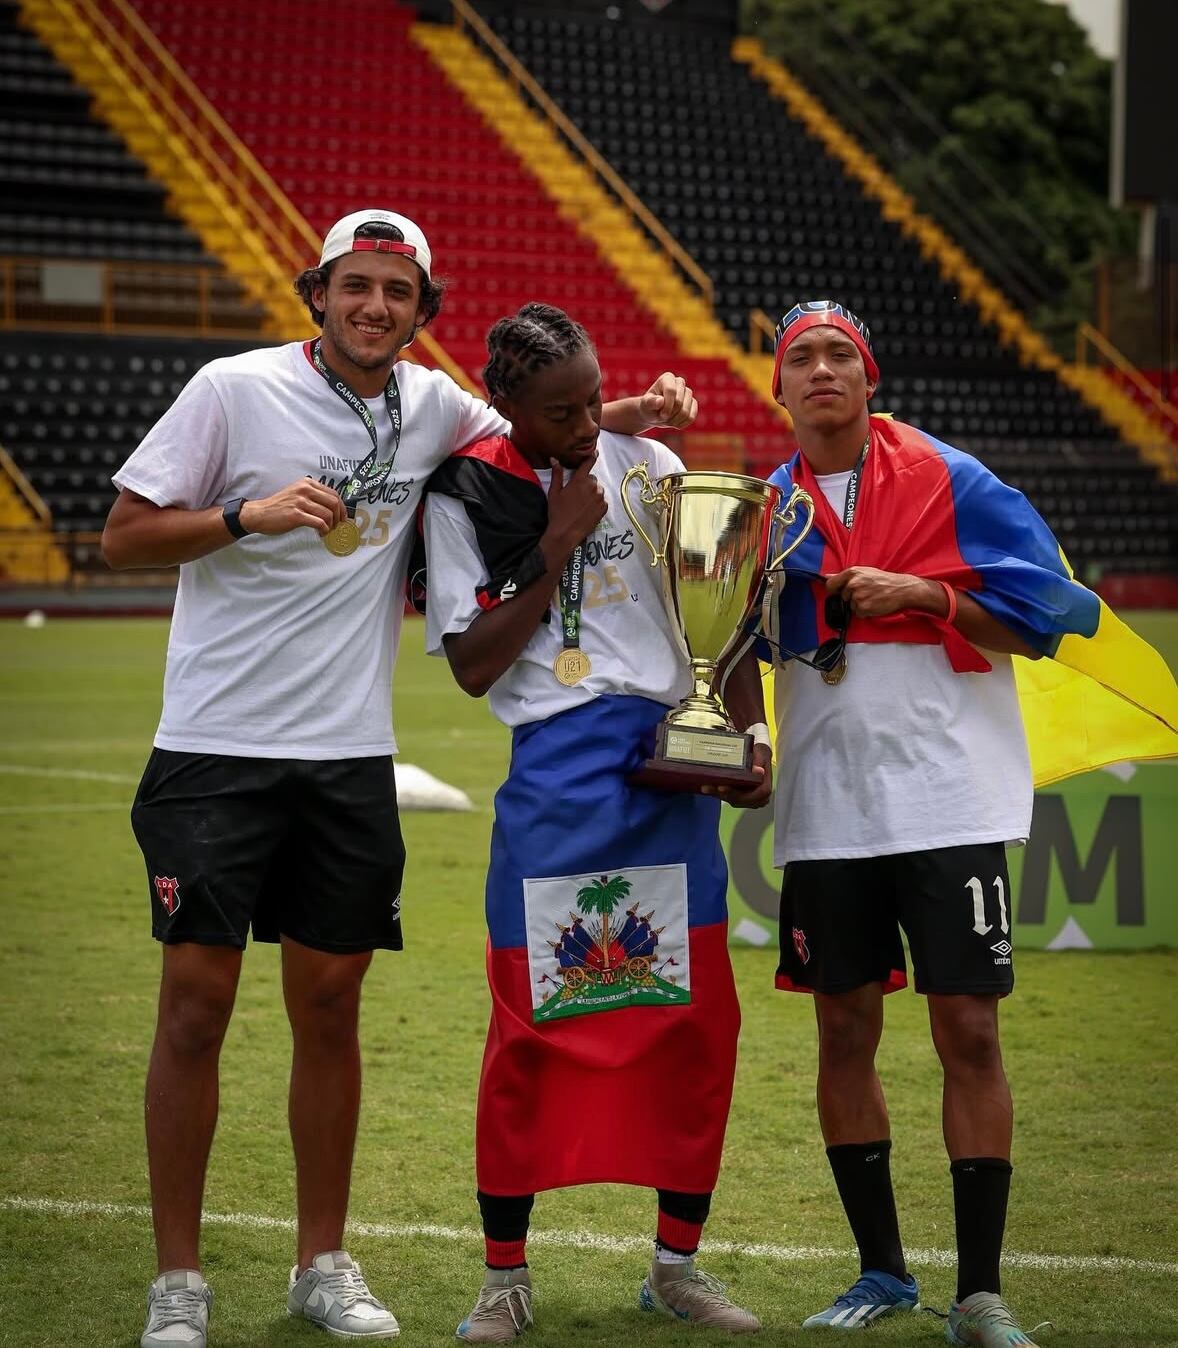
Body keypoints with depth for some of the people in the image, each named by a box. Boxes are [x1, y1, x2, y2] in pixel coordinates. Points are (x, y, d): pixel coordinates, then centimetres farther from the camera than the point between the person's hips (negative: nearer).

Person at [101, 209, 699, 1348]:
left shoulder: (429, 404, 8)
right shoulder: (235, 390, -5)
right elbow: (123, 537, -4)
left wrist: (635, 414, 9)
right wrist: (250, 513, -19)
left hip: (350, 757, 4)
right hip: (217, 748, -4)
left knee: (329, 1008, 9)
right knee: (195, 1004, -3)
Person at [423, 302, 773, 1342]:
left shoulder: (649, 466, 8)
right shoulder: (466, 498, 1)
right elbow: (474, 665, -4)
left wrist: (753, 729, 1)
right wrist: (556, 552, -8)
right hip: (553, 777, -3)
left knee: (699, 1019, 3)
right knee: (533, 1024, -2)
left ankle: (678, 1264, 17)